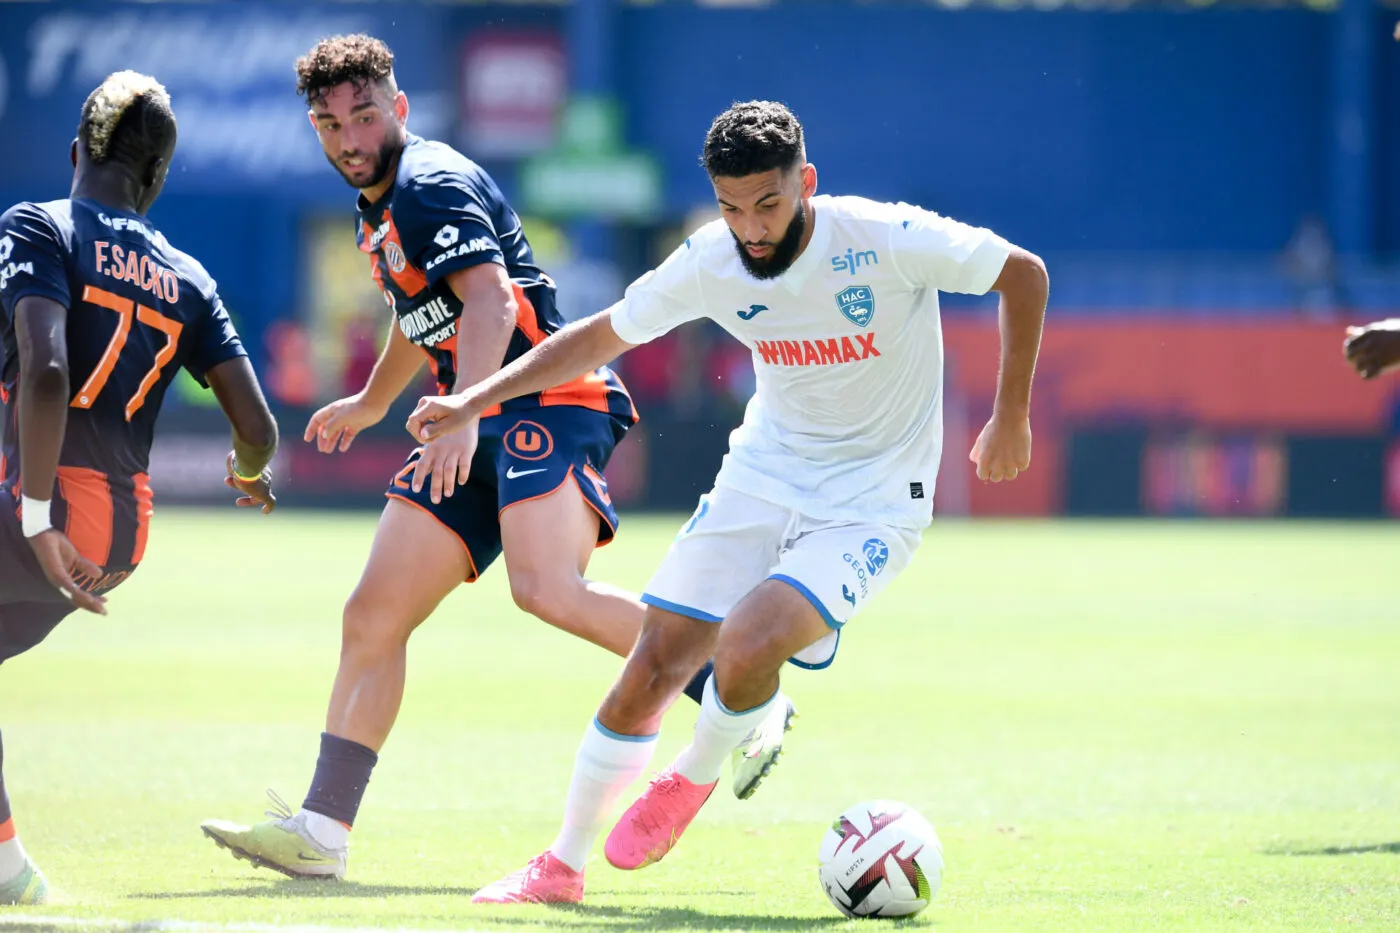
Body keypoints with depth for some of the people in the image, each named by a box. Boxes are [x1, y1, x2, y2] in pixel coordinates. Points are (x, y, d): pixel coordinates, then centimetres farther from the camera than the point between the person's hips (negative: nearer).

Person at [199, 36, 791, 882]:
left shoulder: (431, 186, -11)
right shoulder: (381, 207, 19)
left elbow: (490, 303, -26)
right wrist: (371, 403, 53)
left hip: (548, 405, -10)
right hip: (481, 428, 10)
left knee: (546, 587, -32)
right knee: (373, 615, 1)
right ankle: (322, 830, 1)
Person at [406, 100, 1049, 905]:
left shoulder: (887, 241, -22)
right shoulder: (710, 264, -9)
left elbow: (1024, 273, -9)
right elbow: (603, 335, 6)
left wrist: (1012, 417, -5)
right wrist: (475, 402, 1)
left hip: (873, 500, -4)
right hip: (762, 476, 4)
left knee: (746, 644, -27)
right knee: (655, 665, -5)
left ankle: (694, 779, 6)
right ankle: (563, 865, 12)